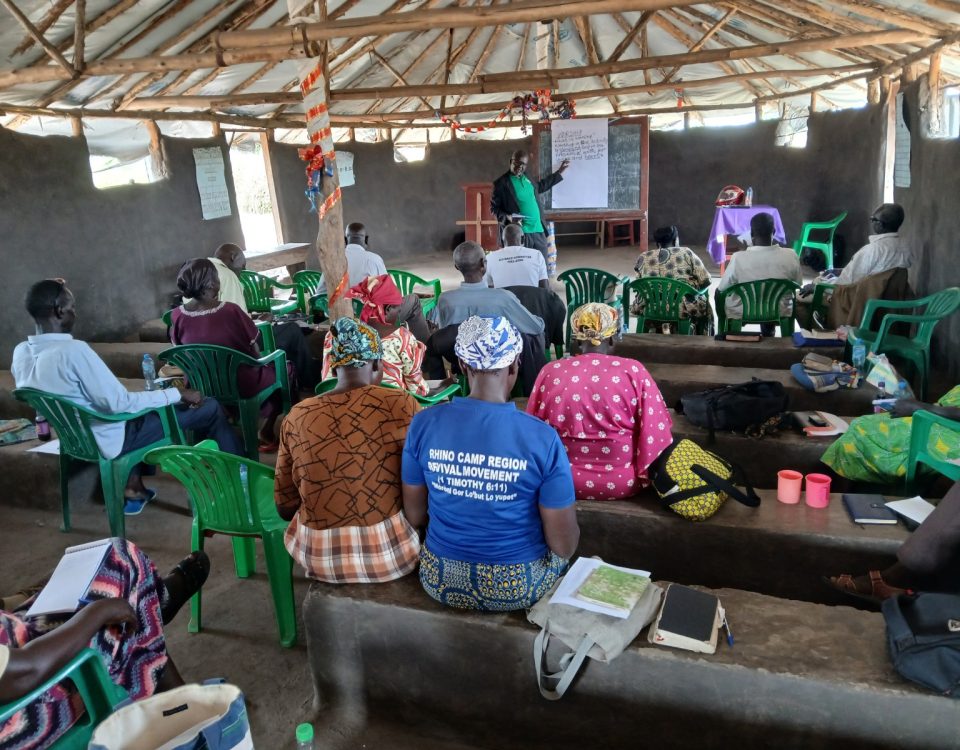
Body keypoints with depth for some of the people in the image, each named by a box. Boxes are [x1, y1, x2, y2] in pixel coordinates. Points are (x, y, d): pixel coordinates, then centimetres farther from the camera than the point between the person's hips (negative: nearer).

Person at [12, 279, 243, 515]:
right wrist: (178, 393, -18)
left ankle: (132, 487, 29)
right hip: (112, 440, -9)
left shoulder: (20, 353, -4)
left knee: (137, 399, 38)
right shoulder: (72, 350, -30)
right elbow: (119, 403, -27)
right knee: (211, 408, -1)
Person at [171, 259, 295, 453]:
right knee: (286, 369, 22)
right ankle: (266, 431, 22)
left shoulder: (177, 315, -11)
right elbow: (255, 353, -13)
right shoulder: (229, 311, -24)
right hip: (242, 385, -5)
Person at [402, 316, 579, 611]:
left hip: (440, 580, 3)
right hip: (517, 587, -2)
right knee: (559, 549, 30)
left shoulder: (424, 424, -14)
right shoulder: (542, 438, -23)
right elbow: (564, 545, -16)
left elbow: (415, 516, -2)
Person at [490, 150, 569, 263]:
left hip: (538, 230, 7)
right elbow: (494, 208, -5)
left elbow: (539, 186, 32)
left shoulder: (526, 177, 12)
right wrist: (508, 217, -22)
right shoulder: (501, 183, -7)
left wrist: (559, 172, 35)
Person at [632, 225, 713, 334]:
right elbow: (705, 280, -2)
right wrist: (692, 286, 17)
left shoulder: (643, 257, 6)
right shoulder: (686, 253, 0)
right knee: (704, 304, 29)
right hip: (682, 310, -2)